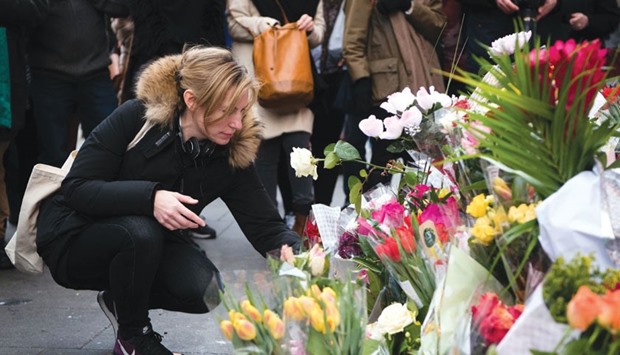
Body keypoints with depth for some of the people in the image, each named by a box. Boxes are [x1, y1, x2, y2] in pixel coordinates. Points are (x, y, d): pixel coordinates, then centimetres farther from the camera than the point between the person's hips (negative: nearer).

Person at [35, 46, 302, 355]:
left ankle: (122, 302, 8)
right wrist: (149, 198, -37)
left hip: (150, 245, 4)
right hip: (73, 237, -3)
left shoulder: (232, 156, -12)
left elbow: (266, 228, -15)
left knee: (204, 288, -23)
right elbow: (76, 187, -23)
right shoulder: (136, 117, -23)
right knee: (140, 232, -34)